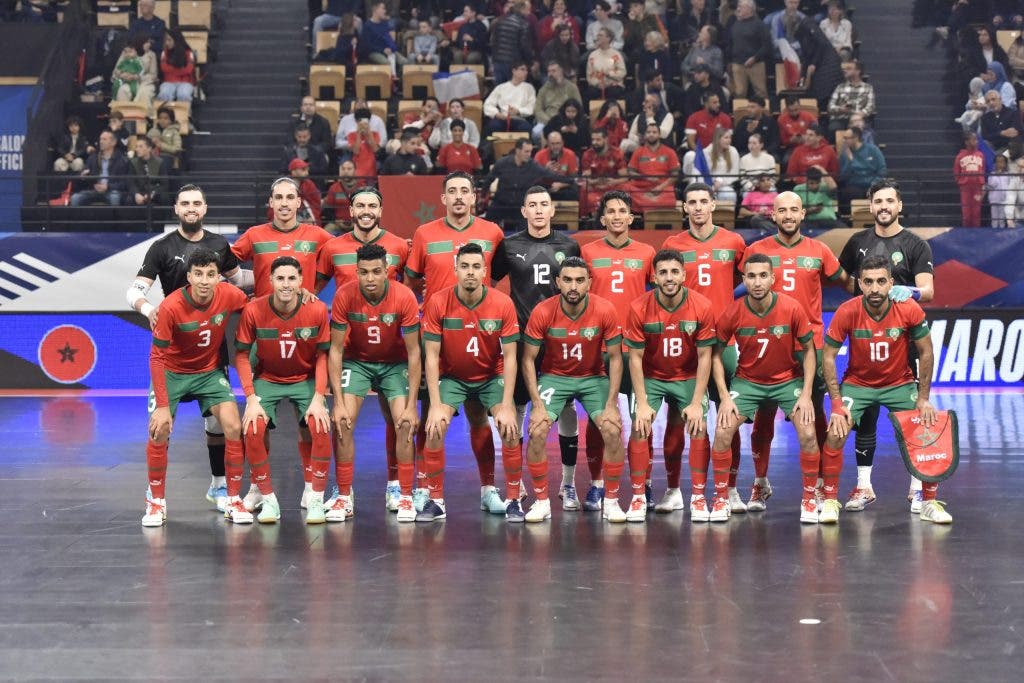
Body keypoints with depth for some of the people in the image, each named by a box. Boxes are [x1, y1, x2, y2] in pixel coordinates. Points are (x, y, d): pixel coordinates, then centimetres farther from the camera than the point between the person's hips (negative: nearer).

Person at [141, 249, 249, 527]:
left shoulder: (230, 295, -19)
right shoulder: (170, 307, -27)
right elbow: (157, 357, -21)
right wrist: (163, 406, -25)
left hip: (210, 371, 2)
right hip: (171, 371, -2)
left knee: (233, 427, -13)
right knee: (159, 432, -14)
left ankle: (233, 501, 2)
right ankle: (156, 502, 7)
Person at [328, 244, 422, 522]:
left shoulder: (405, 297, -25)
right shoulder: (345, 296, -24)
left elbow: (413, 353, -18)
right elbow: (335, 350, -16)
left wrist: (412, 405, -20)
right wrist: (338, 402, -20)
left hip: (394, 363, 0)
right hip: (356, 360, 0)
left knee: (403, 423, -13)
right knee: (343, 422, -15)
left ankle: (402, 494, 1)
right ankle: (344, 496, -4)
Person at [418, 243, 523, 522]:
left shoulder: (503, 304, -18)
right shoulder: (438, 303, -19)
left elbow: (509, 357, -15)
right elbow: (431, 356, -15)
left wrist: (506, 407, -21)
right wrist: (436, 405, -21)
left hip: (491, 376, 0)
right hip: (451, 376, 0)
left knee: (510, 431, -17)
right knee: (435, 429, -19)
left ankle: (513, 501, 0)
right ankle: (436, 501, -4)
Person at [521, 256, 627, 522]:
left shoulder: (605, 311, -18)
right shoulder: (543, 312, -19)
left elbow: (615, 358, -9)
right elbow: (528, 359, -10)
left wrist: (611, 405, -14)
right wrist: (537, 405, -17)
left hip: (594, 378, 0)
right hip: (554, 377, 0)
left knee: (613, 431, -18)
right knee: (537, 432, -18)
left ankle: (610, 500, 0)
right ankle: (541, 501, 1)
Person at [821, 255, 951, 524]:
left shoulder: (910, 310, -21)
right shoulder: (847, 312, -22)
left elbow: (926, 353, -9)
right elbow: (828, 356, -13)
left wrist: (923, 398, -9)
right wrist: (837, 403, -18)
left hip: (900, 383, 1)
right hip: (857, 383, -1)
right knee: (836, 433, -18)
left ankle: (929, 502, 9)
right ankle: (830, 501, 0)